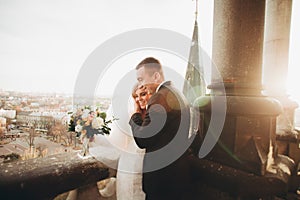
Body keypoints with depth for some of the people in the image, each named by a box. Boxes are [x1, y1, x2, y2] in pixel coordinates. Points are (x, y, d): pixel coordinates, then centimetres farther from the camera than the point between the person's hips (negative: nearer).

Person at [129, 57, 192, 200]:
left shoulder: (160, 98, -23)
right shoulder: (176, 94, 7)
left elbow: (142, 141, -21)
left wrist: (136, 111, -9)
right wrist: (143, 109, 5)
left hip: (162, 178, -9)